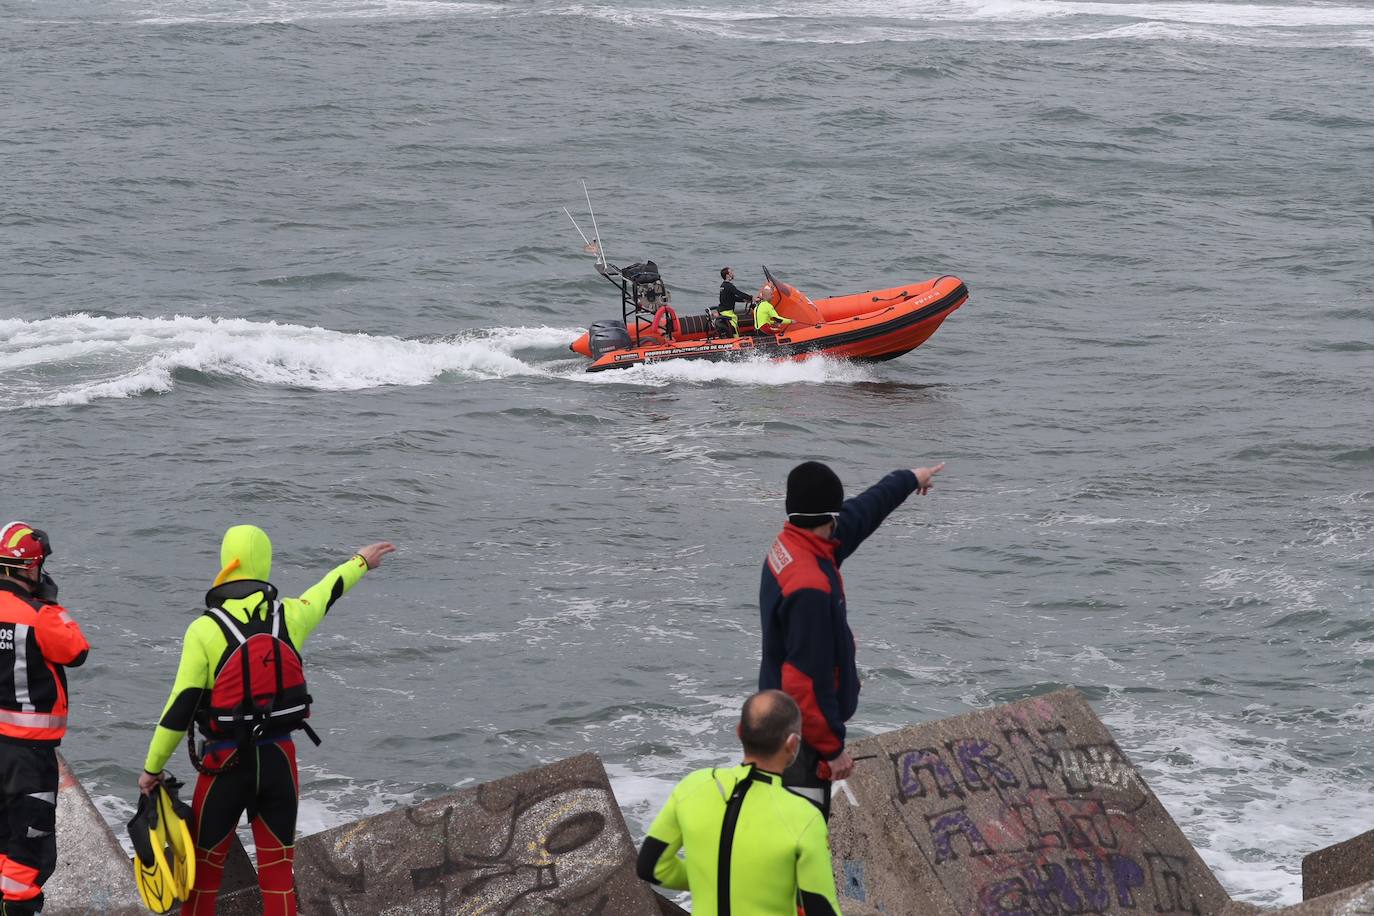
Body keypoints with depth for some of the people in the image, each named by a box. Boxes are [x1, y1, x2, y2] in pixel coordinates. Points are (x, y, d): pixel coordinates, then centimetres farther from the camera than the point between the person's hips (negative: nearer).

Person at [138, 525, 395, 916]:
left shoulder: (205, 629, -12)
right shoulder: (290, 617, -1)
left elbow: (180, 707, -11)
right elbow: (328, 590, 21)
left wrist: (152, 767, -2)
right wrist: (361, 561, 43)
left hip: (226, 763, -3)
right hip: (279, 759, 3)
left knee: (205, 865, 9)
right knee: (277, 867, 11)